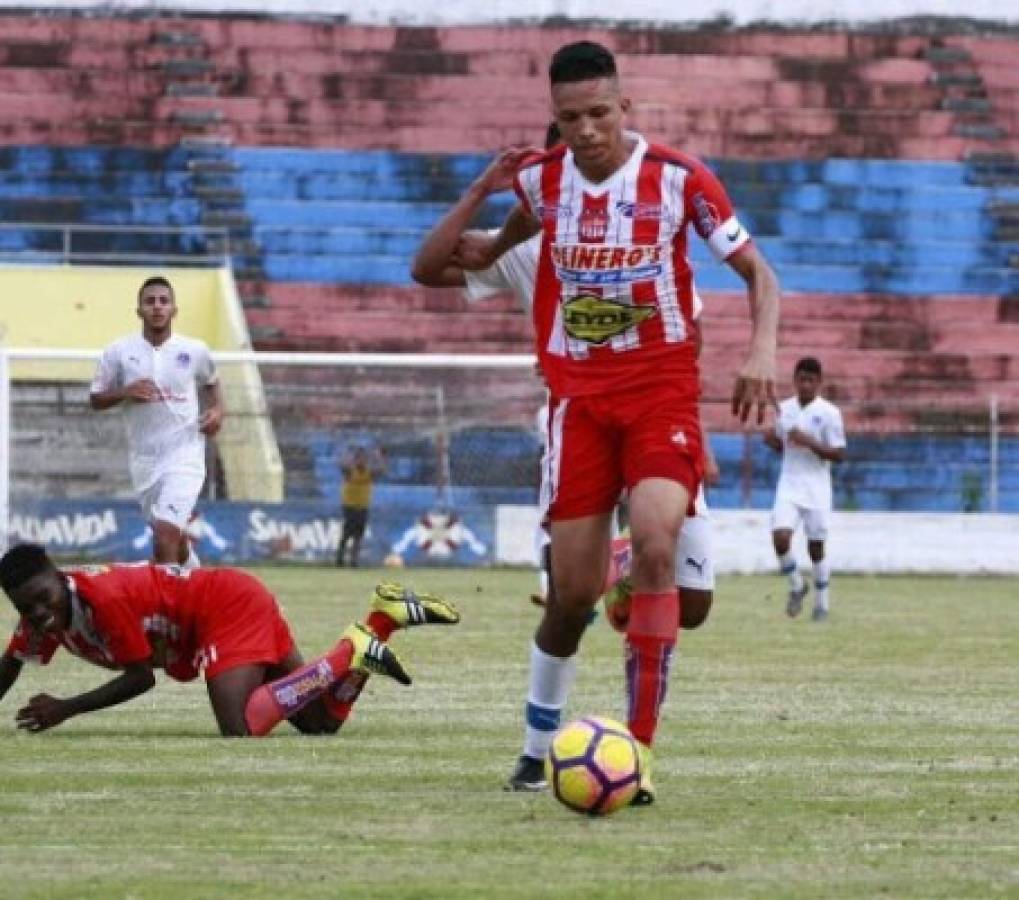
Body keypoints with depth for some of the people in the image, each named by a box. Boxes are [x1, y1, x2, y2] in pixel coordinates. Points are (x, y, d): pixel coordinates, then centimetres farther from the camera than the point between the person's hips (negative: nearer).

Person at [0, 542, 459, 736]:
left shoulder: (101, 598, -27)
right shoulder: (41, 613, -1)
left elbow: (141, 677, -21)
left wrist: (66, 709, -23)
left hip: (228, 605, -9)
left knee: (241, 727, -30)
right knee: (321, 723, 5)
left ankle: (350, 651, -16)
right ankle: (384, 617, 13)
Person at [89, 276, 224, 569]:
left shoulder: (195, 351, -1)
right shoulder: (119, 352, -1)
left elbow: (211, 382, 21)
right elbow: (95, 400, 5)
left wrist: (217, 410, 1)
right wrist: (125, 393, -14)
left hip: (185, 454, -3)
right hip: (144, 458, 3)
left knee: (166, 531, -21)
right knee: (172, 535, 16)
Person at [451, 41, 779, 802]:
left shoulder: (677, 177, -8)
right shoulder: (540, 180, 2)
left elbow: (759, 274, -3)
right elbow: (487, 250, 27)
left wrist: (762, 352, -17)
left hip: (663, 388, -2)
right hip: (580, 396, 2)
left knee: (655, 548, -24)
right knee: (575, 590, -1)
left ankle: (640, 752, -19)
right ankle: (537, 749, 21)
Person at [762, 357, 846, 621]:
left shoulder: (829, 412, -7)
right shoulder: (784, 409, 7)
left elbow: (838, 455, -8)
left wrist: (809, 442, -20)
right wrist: (772, 440, -4)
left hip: (816, 487, -3)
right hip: (789, 485, 3)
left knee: (816, 547, 4)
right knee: (780, 536, -16)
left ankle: (821, 604, 19)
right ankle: (796, 585, 9)